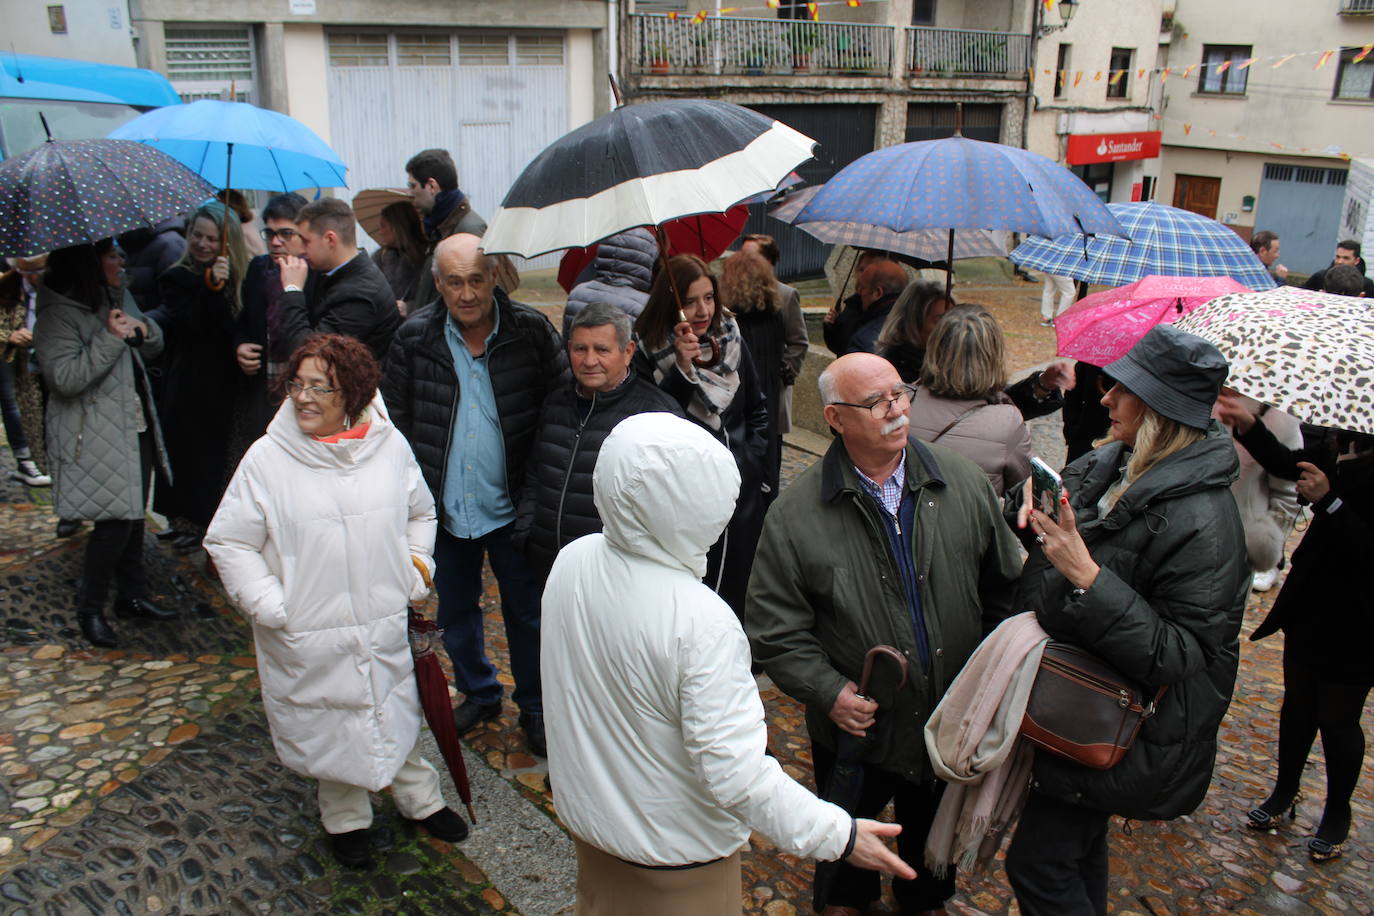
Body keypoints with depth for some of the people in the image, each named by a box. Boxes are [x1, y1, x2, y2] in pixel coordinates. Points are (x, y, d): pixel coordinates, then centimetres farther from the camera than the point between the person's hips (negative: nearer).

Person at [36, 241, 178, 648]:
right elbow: (64, 377, -22)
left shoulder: (117, 296, 12)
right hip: (96, 439, -8)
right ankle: (90, 609, 13)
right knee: (115, 522, -6)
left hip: (135, 428, 8)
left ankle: (132, 595, 29)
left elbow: (153, 347, 20)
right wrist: (111, 338, -23)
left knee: (134, 516, 14)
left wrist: (142, 329, -3)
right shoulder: (58, 313, -14)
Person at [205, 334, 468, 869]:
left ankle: (420, 801, 42)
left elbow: (420, 514, 14)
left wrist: (415, 573, 5)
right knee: (330, 727, 14)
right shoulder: (268, 457, -11)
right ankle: (345, 820, 39)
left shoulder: (388, 444, -3)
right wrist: (269, 605, -10)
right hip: (308, 635, -2)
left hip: (385, 626, 2)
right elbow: (229, 542, -3)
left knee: (395, 712, 19)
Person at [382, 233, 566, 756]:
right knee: (456, 612, 20)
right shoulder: (413, 338, -5)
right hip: (444, 509, 3)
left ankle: (535, 707, 33)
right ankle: (478, 694, 44)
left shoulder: (530, 331, -10)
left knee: (527, 613, 11)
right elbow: (397, 421, 2)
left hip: (512, 507, -2)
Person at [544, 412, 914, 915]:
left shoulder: (571, 560, -14)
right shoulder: (700, 622, -35)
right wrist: (839, 835, -24)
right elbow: (735, 769, -31)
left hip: (584, 811, 6)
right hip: (671, 845, -6)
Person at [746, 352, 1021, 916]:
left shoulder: (964, 483, -8)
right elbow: (773, 627, -13)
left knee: (934, 833, 27)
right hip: (855, 724, -2)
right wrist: (827, 691, -22)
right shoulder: (797, 514, -16)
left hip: (952, 721, 2)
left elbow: (1004, 590, 2)